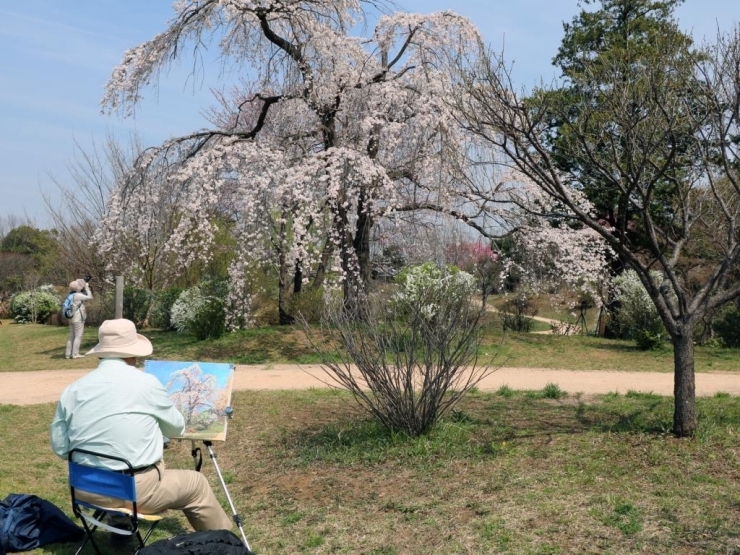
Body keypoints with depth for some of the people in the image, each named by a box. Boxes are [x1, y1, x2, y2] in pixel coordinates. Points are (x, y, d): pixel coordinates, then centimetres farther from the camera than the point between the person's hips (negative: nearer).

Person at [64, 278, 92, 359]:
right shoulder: (77, 295, -15)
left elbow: (83, 296, 23)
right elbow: (90, 297, -15)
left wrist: (85, 289, 13)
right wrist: (87, 288, -5)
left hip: (72, 318, 9)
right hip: (78, 319, -9)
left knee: (71, 336, 11)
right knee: (78, 336, -5)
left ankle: (68, 354, 12)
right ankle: (75, 354, -7)